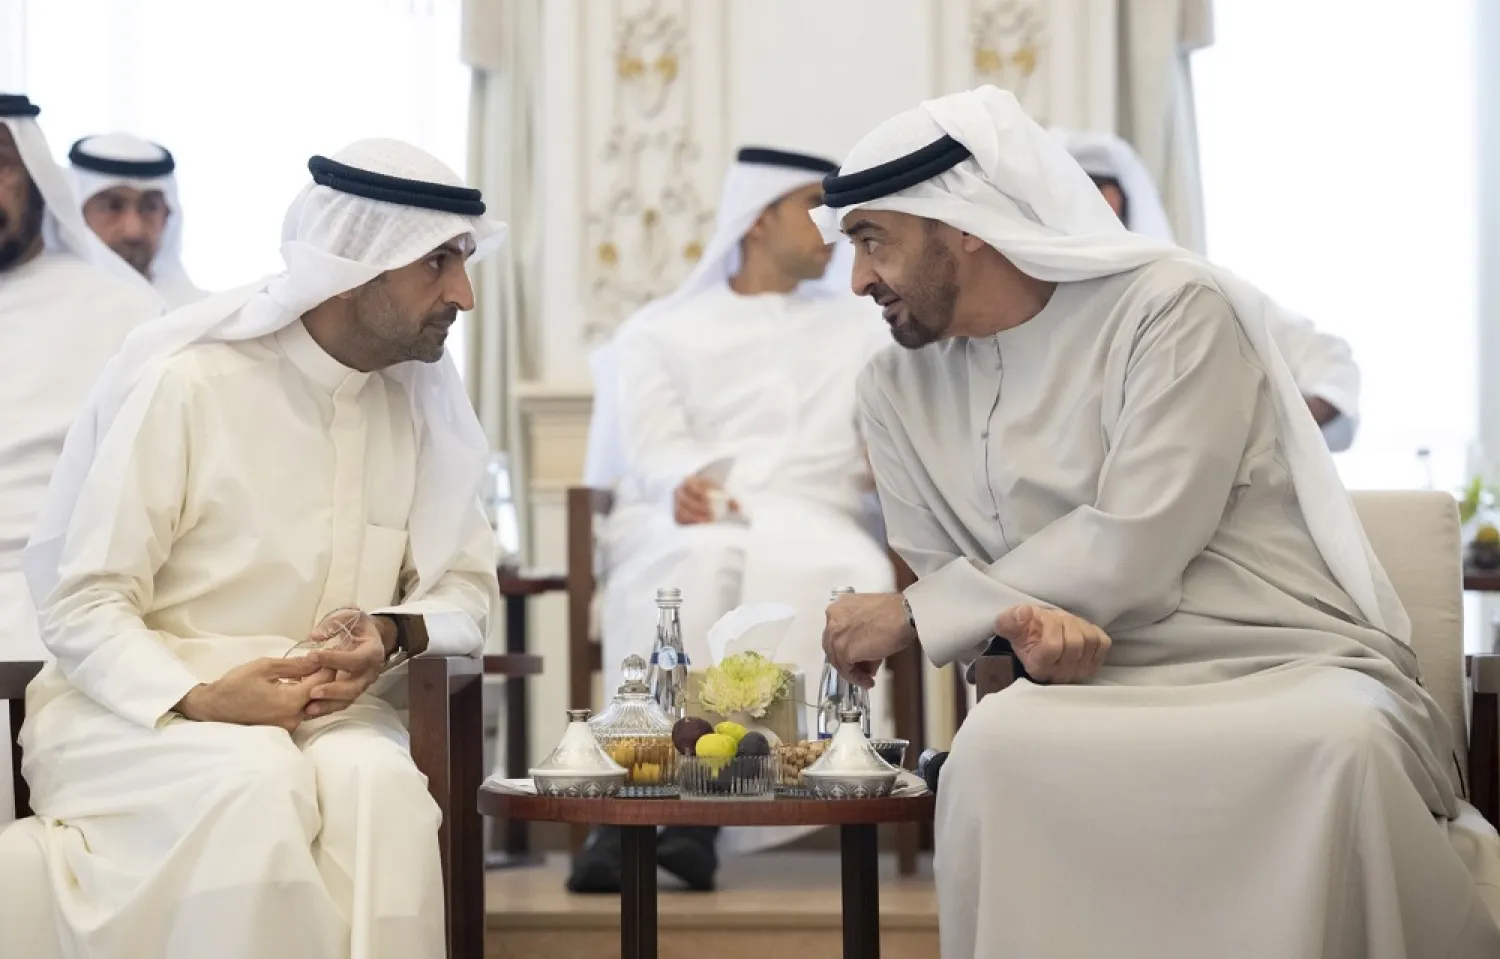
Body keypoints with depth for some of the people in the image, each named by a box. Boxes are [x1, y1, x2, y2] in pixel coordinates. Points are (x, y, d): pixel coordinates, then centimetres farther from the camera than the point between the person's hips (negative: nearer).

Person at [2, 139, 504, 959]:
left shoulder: (425, 393, 4)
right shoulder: (184, 378, -12)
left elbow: (466, 586, 10)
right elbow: (80, 605, -11)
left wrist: (392, 635, -14)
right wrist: (199, 698, -28)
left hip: (328, 710, 4)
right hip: (137, 705, -3)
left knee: (379, 785, -30)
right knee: (256, 786, -35)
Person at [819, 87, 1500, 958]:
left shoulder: (1171, 306, -6)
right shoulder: (899, 388, 12)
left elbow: (1135, 548, -14)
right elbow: (949, 581, 11)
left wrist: (916, 616, -7)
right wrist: (1025, 619, -14)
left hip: (1294, 669, -3)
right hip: (1100, 690, 3)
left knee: (1341, 745, -38)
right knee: (995, 748, -32)